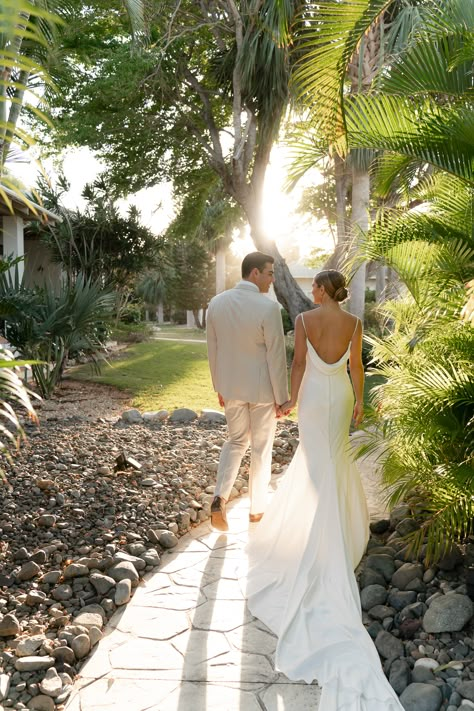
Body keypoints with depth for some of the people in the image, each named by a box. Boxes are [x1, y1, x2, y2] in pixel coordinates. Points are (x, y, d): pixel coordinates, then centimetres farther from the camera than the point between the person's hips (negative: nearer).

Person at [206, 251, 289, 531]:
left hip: (231, 387, 5)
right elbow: (276, 356, -17)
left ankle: (220, 497, 5)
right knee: (261, 448, 13)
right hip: (262, 388, -4)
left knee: (236, 440, 22)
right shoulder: (269, 307, -20)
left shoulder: (216, 303, -4)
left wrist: (219, 387, 16)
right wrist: (281, 397, -7)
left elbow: (213, 349, 4)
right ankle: (258, 509, 27)